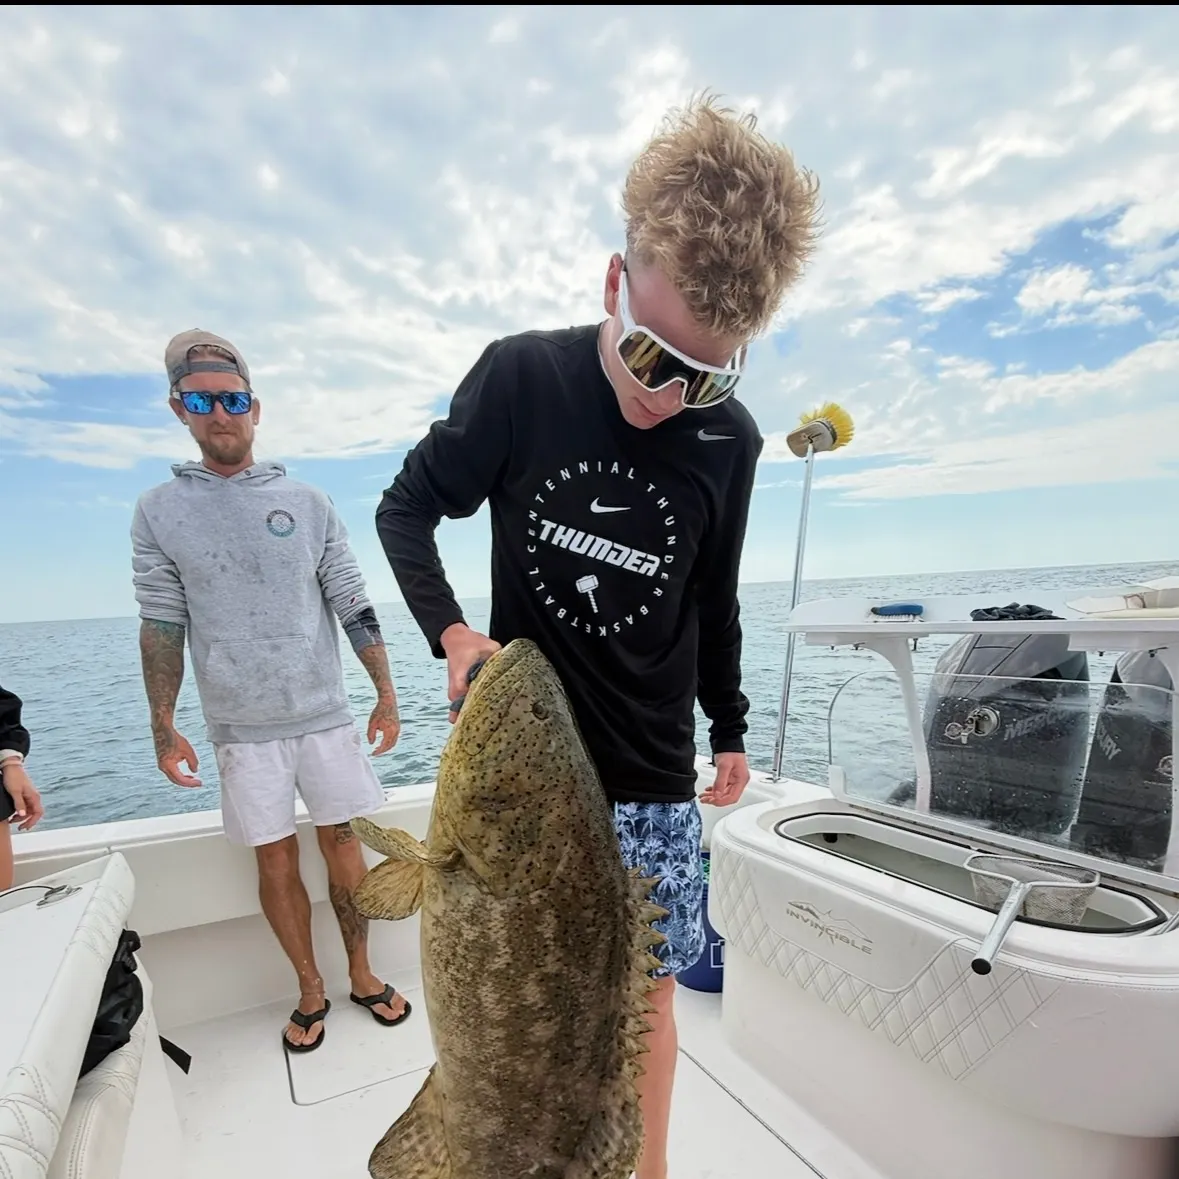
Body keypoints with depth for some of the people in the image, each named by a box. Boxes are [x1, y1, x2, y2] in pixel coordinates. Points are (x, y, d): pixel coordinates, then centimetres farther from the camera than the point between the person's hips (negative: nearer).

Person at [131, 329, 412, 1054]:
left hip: (325, 714, 0)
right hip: (241, 728, 0)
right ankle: (311, 990, 28)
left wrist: (387, 695, 1)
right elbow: (161, 627, 3)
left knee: (342, 842, 9)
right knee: (275, 860, 9)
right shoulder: (159, 512, 2)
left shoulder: (308, 502, 1)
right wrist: (164, 730, 0)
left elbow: (354, 606, 1)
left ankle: (362, 973, 28)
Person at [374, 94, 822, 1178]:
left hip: (653, 774, 1)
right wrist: (450, 630, -18)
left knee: (648, 985, 12)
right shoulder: (521, 377, -11)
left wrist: (729, 729, 15)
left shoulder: (729, 441, -5)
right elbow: (407, 507, -1)